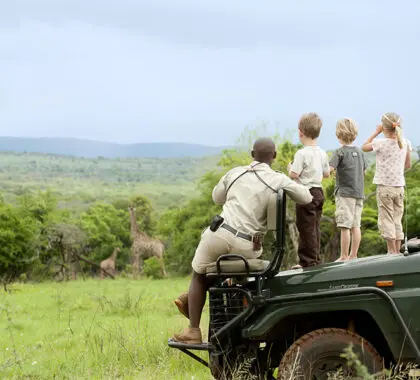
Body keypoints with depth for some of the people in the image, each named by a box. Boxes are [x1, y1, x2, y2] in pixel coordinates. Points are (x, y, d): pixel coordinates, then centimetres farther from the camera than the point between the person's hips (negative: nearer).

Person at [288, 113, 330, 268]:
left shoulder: (302, 154, -17)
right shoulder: (322, 153, 7)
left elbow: (293, 174, -19)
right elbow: (327, 174, 14)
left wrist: (290, 167, 0)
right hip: (318, 192, 8)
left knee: (306, 228, -3)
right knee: (315, 227, 14)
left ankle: (309, 260, -2)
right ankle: (315, 259, 19)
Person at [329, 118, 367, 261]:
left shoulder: (340, 152, -8)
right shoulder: (359, 151, 11)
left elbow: (329, 168, -20)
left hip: (345, 192, -6)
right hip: (359, 192, 7)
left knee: (345, 226, -5)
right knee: (356, 225, 8)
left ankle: (344, 256, -4)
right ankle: (353, 255, 12)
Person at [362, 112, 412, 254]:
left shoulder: (381, 143, -12)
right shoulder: (406, 143, 1)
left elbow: (364, 147, 6)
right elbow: (408, 165, 11)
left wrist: (376, 132, 8)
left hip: (384, 186, -5)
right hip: (399, 186, 5)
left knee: (386, 221, 1)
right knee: (397, 221, 12)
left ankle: (392, 252, -1)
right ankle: (397, 252, 14)